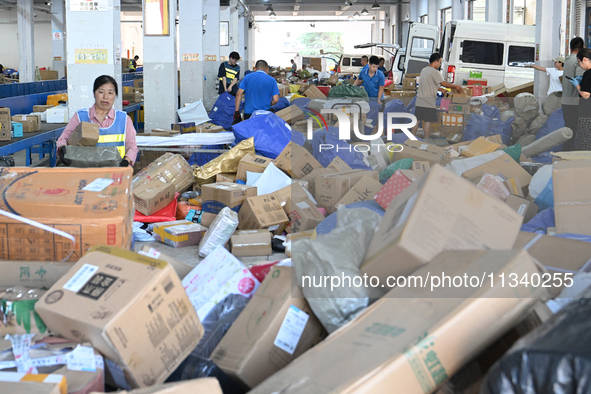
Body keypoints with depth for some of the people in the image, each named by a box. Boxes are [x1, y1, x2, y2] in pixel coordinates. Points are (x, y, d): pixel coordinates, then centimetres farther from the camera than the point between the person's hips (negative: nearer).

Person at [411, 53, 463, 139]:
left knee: (416, 119, 11)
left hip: (419, 100, 8)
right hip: (429, 102, -8)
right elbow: (444, 83, -13)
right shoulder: (434, 72, -13)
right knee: (428, 121, -3)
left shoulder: (424, 70, 15)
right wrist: (456, 86, 0)